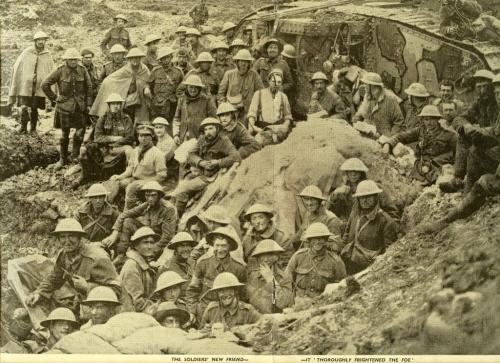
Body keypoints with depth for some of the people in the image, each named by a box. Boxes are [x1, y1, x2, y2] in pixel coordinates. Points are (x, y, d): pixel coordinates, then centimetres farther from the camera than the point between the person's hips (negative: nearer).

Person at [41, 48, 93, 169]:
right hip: (64, 106, -2)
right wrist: (54, 98, -4)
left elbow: (89, 87, 6)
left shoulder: (82, 70, -1)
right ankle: (63, 159, 17)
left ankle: (75, 156, 17)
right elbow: (45, 84, -5)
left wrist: (88, 104, 2)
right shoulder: (60, 71, -8)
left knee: (80, 131, -1)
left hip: (80, 106, 2)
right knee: (64, 133, 5)